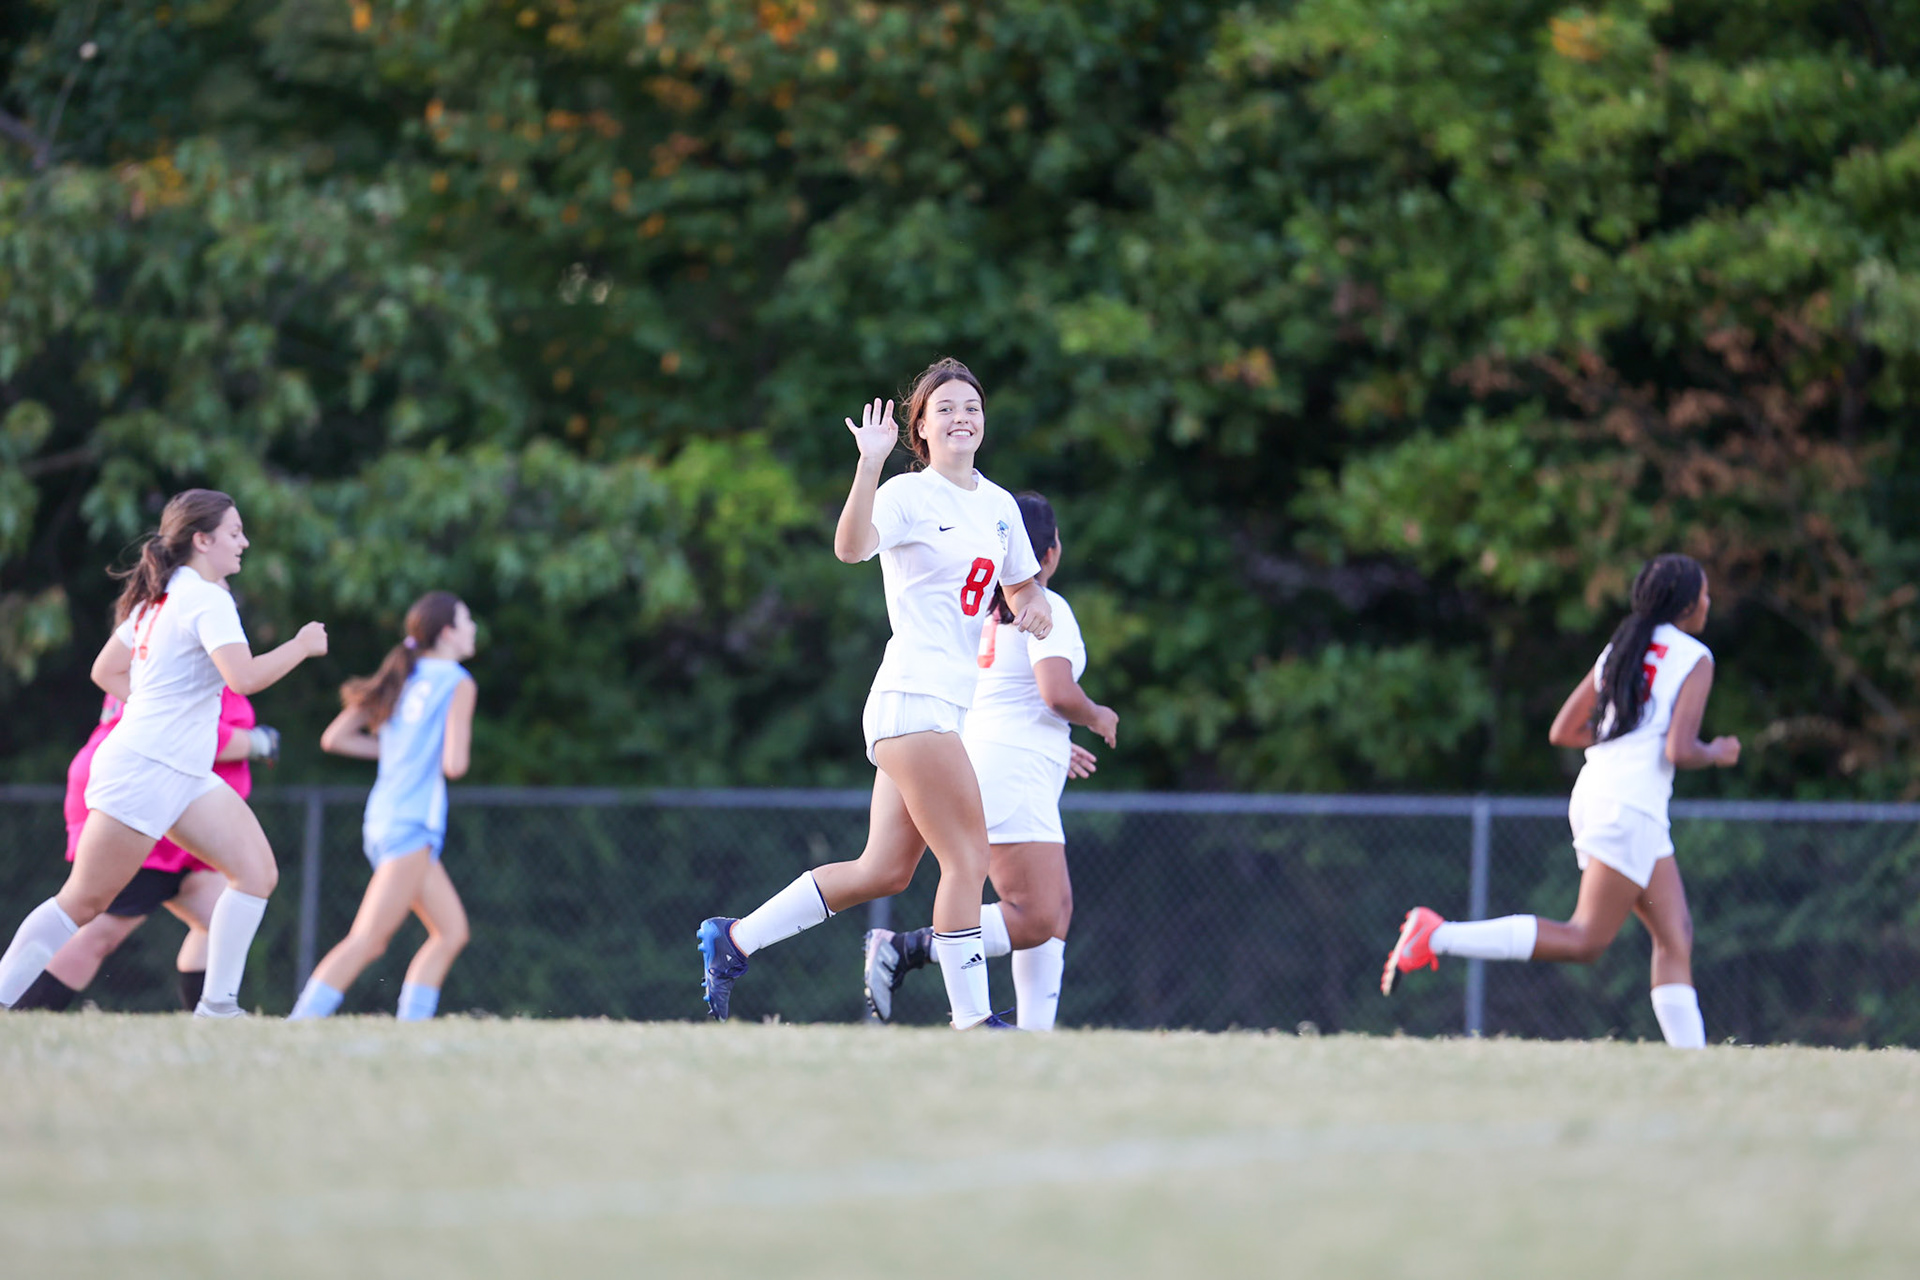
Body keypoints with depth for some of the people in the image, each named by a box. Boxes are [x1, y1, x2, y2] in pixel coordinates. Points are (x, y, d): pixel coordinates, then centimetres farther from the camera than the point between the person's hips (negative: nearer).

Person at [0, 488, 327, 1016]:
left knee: (257, 872, -3)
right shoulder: (207, 599, -13)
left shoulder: (161, 597, 15)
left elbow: (105, 670, 22)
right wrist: (302, 645, -12)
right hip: (143, 769, -10)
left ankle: (218, 1007, -5)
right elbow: (244, 676, -26)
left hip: (185, 775, 10)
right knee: (84, 901, -4)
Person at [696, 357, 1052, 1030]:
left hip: (947, 705, 8)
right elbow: (851, 547, -27)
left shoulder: (999, 505, 15)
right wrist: (871, 462, -38)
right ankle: (971, 1018, -7)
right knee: (968, 859, -11)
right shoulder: (907, 495, -8)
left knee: (883, 872, 8)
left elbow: (1021, 584, 30)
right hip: (912, 697, -8)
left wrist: (1033, 604, 6)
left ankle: (735, 938, 19)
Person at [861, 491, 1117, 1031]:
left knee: (1057, 907, 12)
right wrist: (1097, 717, 0)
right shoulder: (1045, 608, -9)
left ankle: (1034, 1030, 6)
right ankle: (902, 949, -20)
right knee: (1033, 921, -13)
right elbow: (1058, 692, -22)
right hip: (1013, 777, -10)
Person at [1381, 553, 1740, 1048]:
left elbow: (1562, 732, 16)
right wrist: (1716, 754, 6)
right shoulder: (1695, 659, -6)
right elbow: (1679, 752, -15)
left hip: (1594, 792, 9)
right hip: (1629, 808, -9)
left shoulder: (1619, 648, 16)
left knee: (1675, 938, 7)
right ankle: (1438, 936, -17)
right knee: (1585, 941, -9)